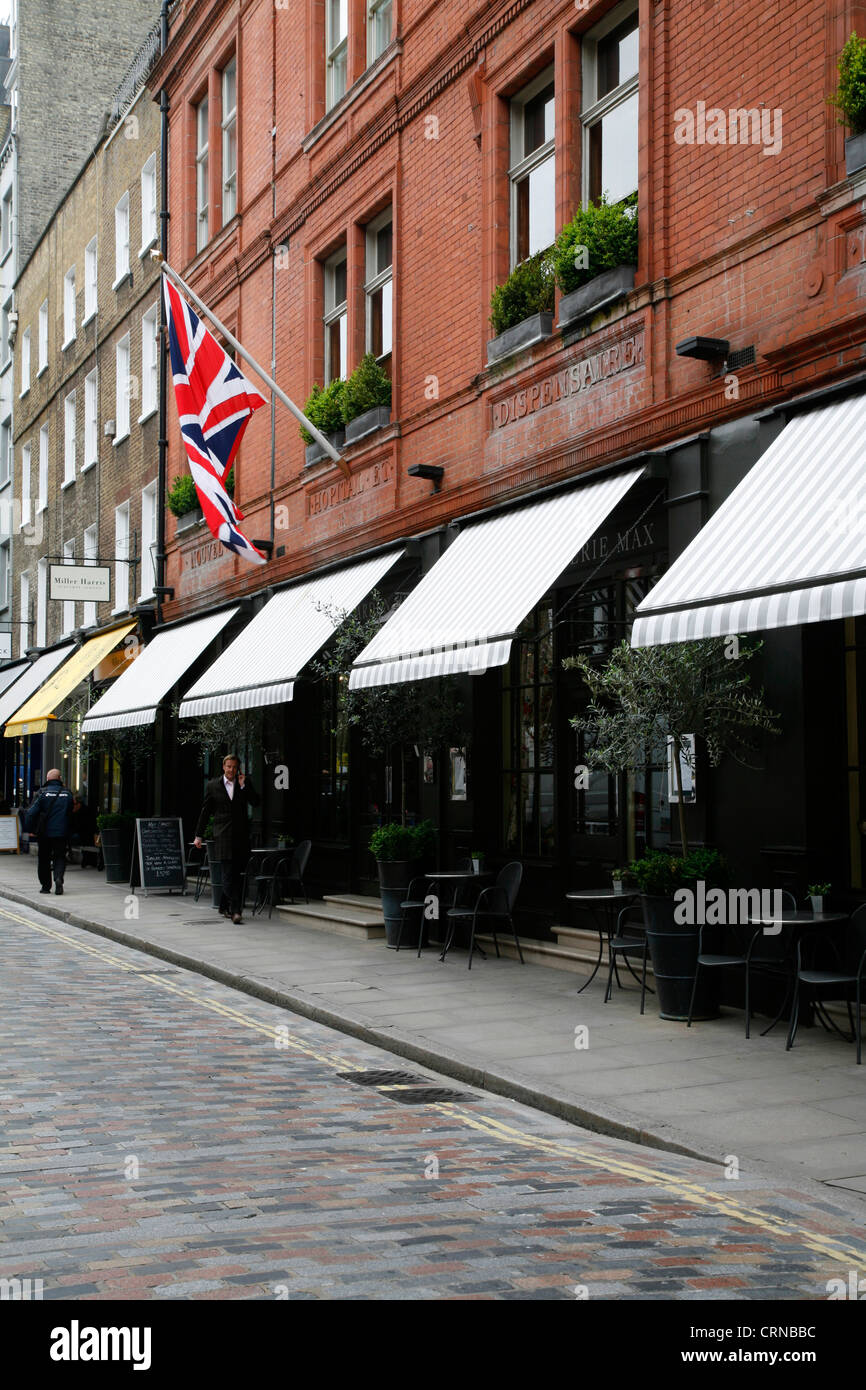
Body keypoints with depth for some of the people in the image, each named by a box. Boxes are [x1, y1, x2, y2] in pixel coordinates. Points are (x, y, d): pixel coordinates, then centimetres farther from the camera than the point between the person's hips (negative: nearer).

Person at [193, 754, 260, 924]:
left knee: (238, 874, 5)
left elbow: (256, 802, -2)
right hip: (223, 836, -3)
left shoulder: (245, 783, 9)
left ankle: (224, 906, 21)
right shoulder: (213, 785, 5)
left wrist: (244, 786, -10)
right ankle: (235, 910, -14)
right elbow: (205, 811, 9)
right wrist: (198, 835, 9)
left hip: (241, 835, 3)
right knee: (229, 873, -11)